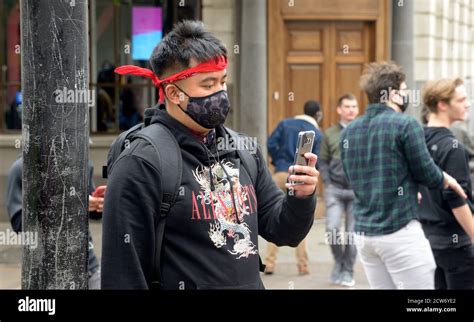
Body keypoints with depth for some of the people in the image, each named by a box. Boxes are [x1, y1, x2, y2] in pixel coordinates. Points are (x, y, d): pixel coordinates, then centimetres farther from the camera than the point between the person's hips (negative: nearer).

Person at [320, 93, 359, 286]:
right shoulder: (330, 134, 5)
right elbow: (323, 161, 8)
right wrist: (327, 183, -2)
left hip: (358, 190, 0)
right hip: (335, 189, 0)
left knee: (352, 233, 2)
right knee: (332, 229, -12)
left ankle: (347, 272, 15)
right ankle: (338, 261, 14)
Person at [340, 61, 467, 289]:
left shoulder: (348, 132, 9)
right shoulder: (406, 124, -10)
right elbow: (427, 173, -6)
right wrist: (447, 180, 16)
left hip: (363, 234, 7)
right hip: (399, 233, -7)